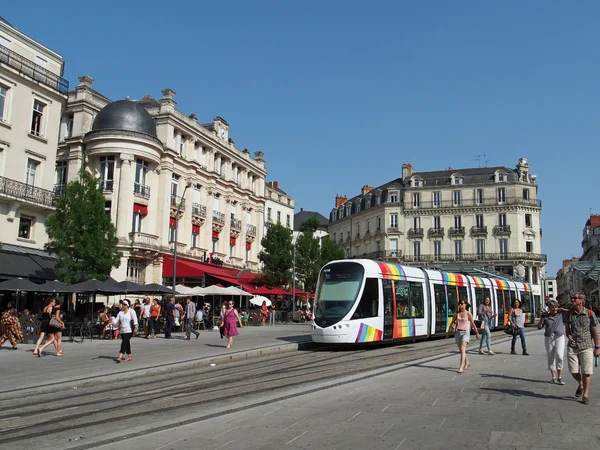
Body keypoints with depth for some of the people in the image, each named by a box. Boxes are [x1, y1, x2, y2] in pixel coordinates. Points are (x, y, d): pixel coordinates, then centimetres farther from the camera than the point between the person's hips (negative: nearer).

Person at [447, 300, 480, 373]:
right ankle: (467, 363, 39)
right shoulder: (457, 313, 9)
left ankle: (461, 367, -22)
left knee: (462, 350, -18)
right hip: (457, 332, 5)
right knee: (461, 350, 15)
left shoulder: (468, 314, -3)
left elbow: (473, 324, 3)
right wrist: (448, 332, 17)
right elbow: (452, 323, 17)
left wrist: (477, 332, 7)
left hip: (465, 332, -5)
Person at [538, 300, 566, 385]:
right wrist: (541, 319, -8)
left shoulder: (561, 315, 5)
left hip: (559, 337, -2)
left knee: (559, 355, -18)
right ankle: (554, 377, 15)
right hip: (548, 338, 2)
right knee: (551, 357, 5)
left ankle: (559, 377, -7)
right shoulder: (546, 316, 8)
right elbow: (539, 327, 8)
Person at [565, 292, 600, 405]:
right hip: (572, 347, 2)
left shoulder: (590, 314, -4)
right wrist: (570, 338, -10)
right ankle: (580, 385, 35)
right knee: (574, 371, 4)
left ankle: (585, 394, 14)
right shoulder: (569, 314, 3)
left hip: (587, 347, -2)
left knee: (586, 372, 0)